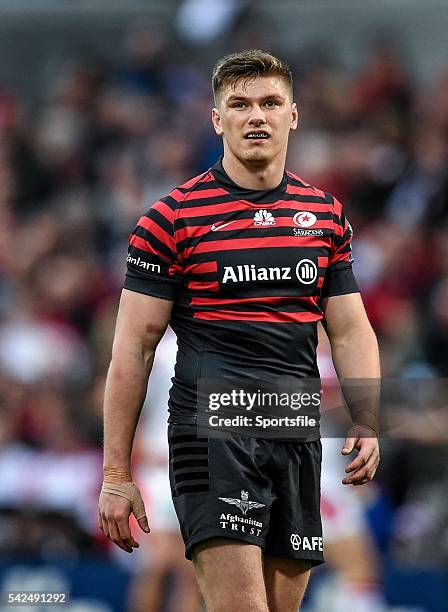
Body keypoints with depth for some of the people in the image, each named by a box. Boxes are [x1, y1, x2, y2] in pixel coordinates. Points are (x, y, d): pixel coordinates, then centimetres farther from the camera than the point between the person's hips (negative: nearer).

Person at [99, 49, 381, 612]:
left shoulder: (326, 215, 13)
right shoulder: (173, 217, -1)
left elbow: (350, 331, 17)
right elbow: (133, 348, -1)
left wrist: (366, 424, 0)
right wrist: (116, 474, -5)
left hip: (299, 438, 5)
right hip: (213, 433, -5)